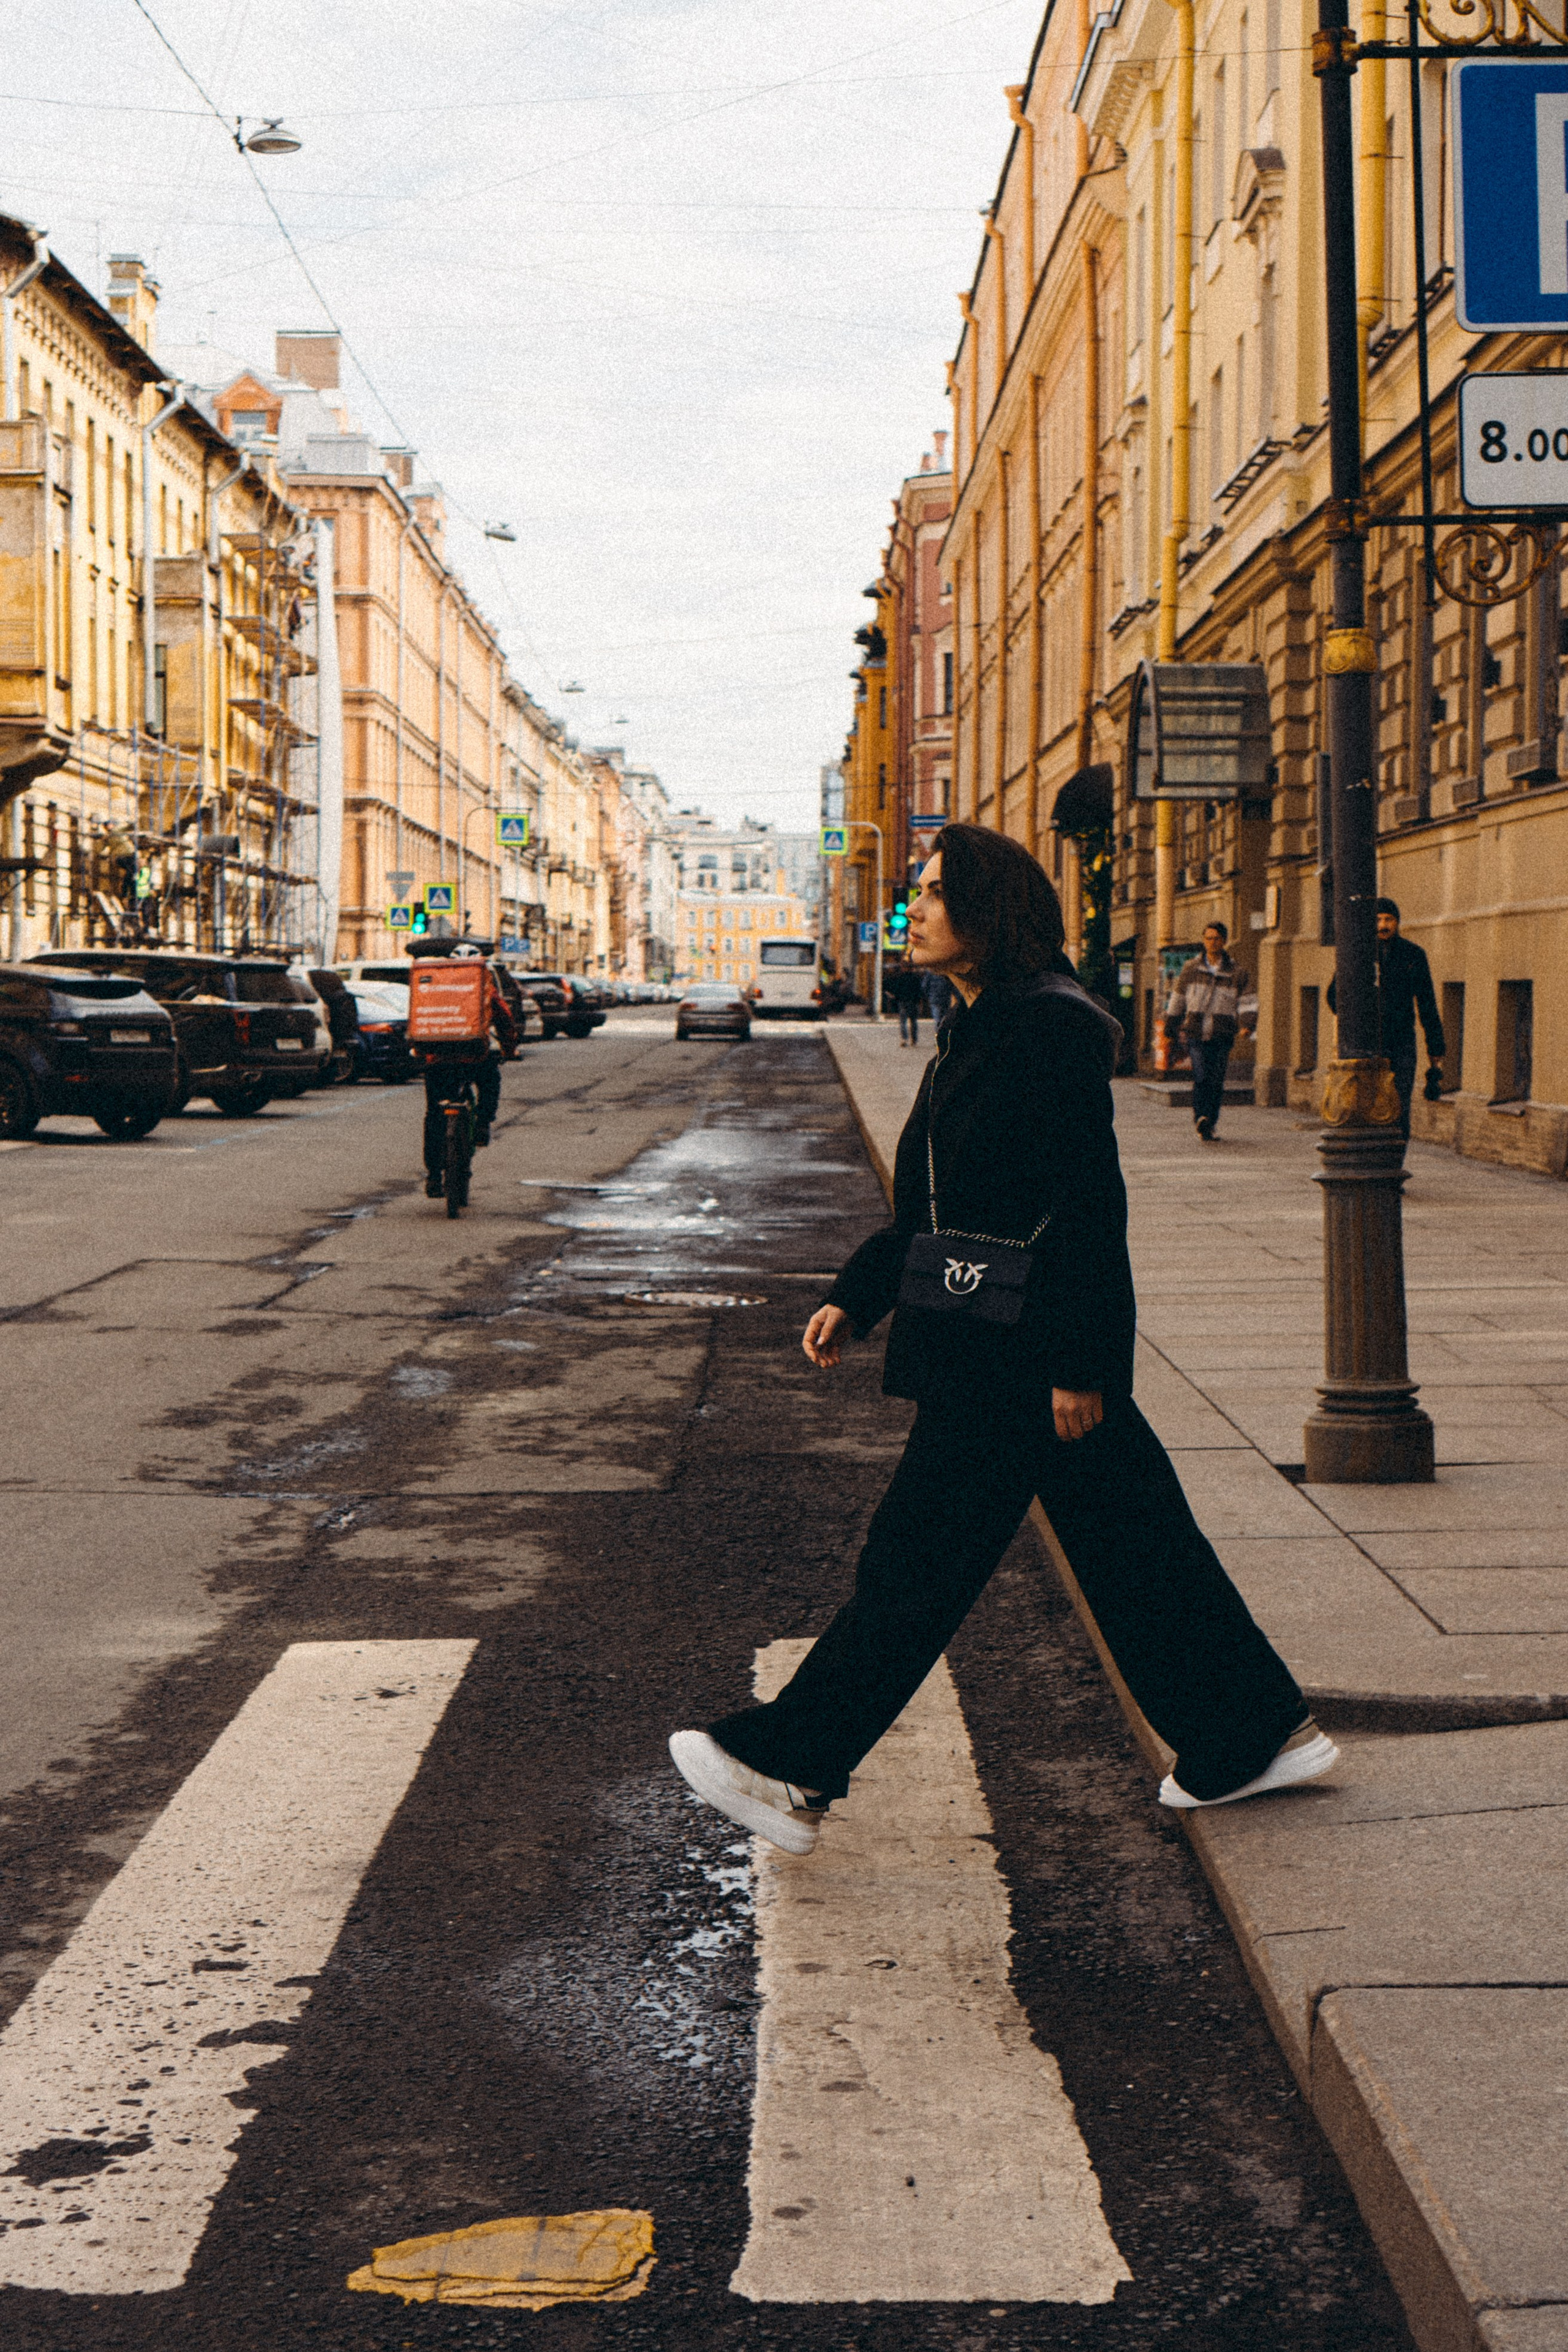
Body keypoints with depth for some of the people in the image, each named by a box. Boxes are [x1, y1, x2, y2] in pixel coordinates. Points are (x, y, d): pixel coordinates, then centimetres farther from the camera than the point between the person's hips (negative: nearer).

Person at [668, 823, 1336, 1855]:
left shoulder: (1052, 1031, -16)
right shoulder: (975, 1033, 14)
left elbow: (1092, 1209, -19)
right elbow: (933, 1209, 20)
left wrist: (1079, 1365, -21)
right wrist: (855, 1300, 13)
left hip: (1019, 1359, -10)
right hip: (979, 1345, 10)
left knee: (919, 1558, -4)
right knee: (1130, 1546, 15)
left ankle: (791, 1770, 3)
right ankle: (1253, 1736, 25)